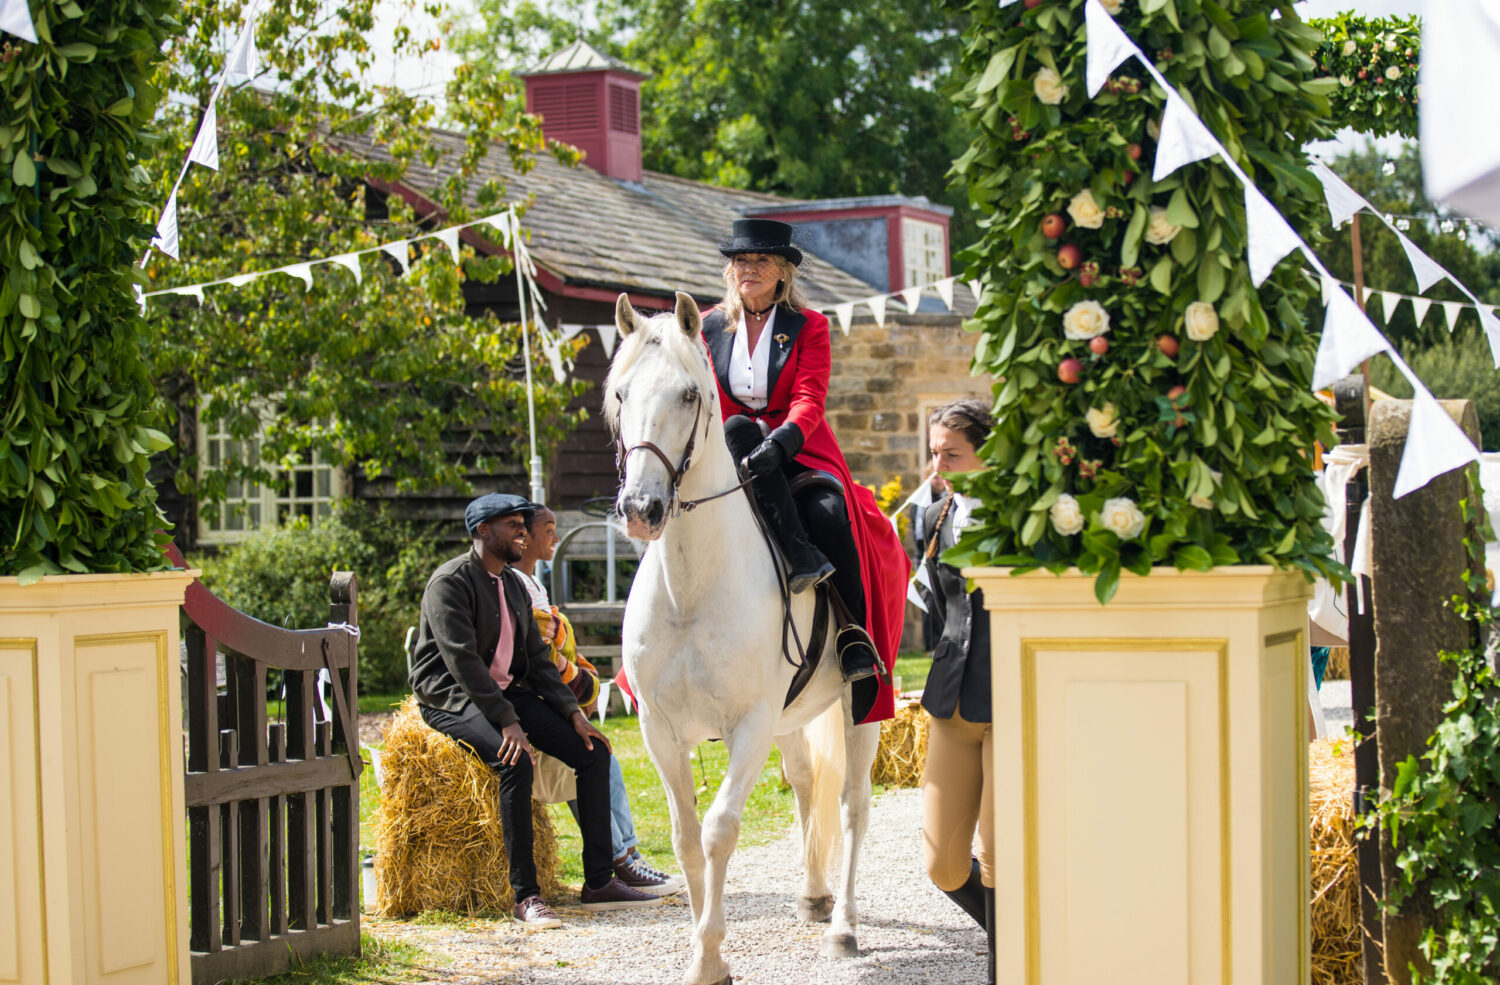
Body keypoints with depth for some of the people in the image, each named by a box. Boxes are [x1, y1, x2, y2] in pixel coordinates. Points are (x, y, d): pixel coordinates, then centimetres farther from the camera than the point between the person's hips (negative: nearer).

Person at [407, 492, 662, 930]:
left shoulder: (514, 584, 15)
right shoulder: (451, 582, -13)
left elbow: (536, 656, 15)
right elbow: (462, 659, -21)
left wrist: (572, 711, 1)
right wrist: (506, 721, -28)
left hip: (506, 692, 9)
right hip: (453, 698, -9)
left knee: (592, 751, -5)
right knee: (516, 761, -34)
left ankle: (599, 882, -1)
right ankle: (525, 895, -29)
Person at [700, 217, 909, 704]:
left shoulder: (808, 327, 4)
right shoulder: (710, 328, 10)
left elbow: (809, 400, -10)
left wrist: (779, 442, -29)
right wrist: (738, 437, -13)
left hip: (800, 451, -1)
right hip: (733, 457, 1)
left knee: (831, 515, -31)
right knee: (739, 428, -36)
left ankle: (856, 632, -16)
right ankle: (800, 555, -42)